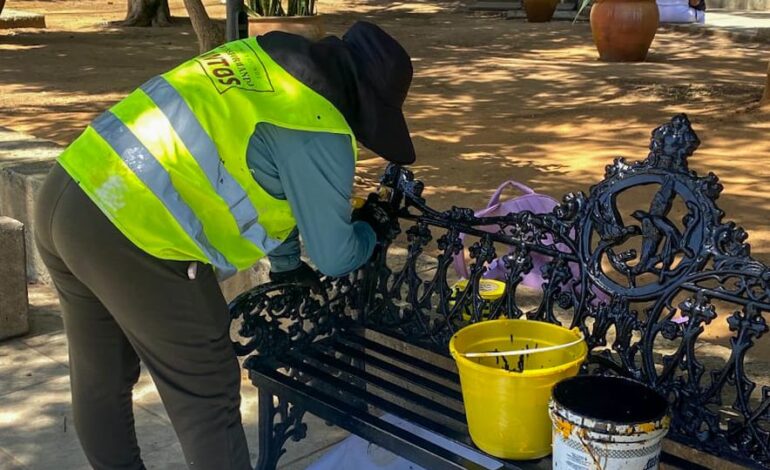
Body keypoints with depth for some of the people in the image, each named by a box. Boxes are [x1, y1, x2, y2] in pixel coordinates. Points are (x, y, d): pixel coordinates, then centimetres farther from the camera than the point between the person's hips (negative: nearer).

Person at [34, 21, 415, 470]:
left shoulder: (259, 54, 15)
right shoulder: (316, 130, -10)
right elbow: (333, 256, 0)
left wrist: (287, 264, 36)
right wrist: (371, 230, 21)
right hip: (136, 241, -9)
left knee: (100, 379, 26)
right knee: (206, 401, 7)